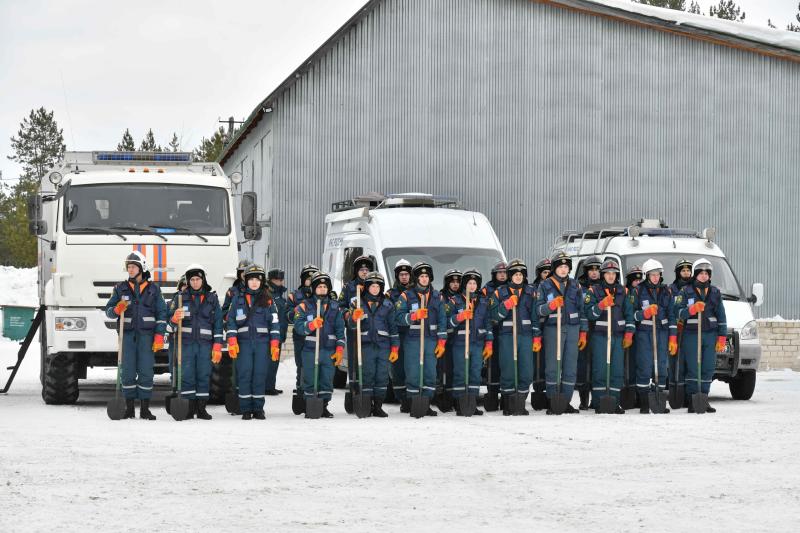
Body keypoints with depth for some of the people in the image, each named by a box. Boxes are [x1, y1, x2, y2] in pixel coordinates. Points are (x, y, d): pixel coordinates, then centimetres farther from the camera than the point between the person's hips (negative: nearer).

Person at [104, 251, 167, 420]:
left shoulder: (153, 289, 8)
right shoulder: (121, 288, 10)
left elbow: (161, 314, 7)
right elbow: (108, 310, 9)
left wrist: (159, 337, -2)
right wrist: (117, 309, -15)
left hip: (146, 336, -1)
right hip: (128, 335, 1)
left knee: (146, 371, -3)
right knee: (128, 371, -1)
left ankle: (145, 409, 3)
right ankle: (129, 408, 6)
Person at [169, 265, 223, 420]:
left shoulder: (212, 298, 8)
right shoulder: (181, 297, 8)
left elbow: (218, 323, 8)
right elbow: (172, 320, 9)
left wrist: (217, 347, 2)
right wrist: (175, 318, -17)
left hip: (205, 343, 0)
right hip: (186, 341, 0)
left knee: (204, 375, 1)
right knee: (187, 375, -4)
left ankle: (201, 408, 8)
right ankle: (189, 406, 1)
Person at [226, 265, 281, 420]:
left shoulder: (268, 300, 8)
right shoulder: (238, 298, 9)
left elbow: (274, 322, 7)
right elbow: (231, 320, 7)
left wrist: (275, 344, 0)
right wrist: (232, 342, -2)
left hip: (262, 342, 0)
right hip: (244, 342, 0)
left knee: (260, 375, -1)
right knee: (244, 374, -5)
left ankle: (258, 409, 7)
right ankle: (245, 409, 0)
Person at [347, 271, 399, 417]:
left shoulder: (387, 304, 10)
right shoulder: (358, 303, 6)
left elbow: (393, 327, 11)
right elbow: (352, 325, 2)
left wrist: (395, 348, 6)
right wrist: (355, 318, -21)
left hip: (383, 345, 2)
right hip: (366, 345, -2)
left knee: (382, 376, 2)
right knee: (367, 376, -2)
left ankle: (378, 406, 9)